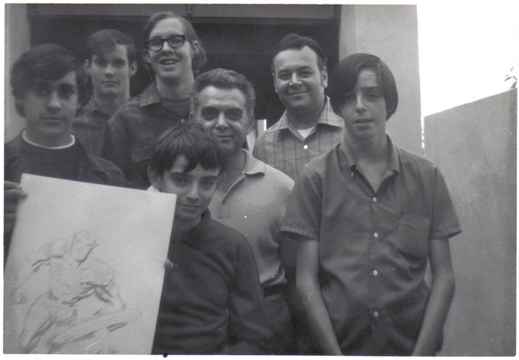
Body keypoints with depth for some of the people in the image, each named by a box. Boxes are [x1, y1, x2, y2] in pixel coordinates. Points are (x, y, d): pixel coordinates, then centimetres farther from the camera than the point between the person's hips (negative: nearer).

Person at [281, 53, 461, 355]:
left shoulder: (427, 177, 0)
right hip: (340, 346, -1)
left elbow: (444, 276, 0)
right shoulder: (316, 179, -4)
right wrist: (335, 354, -12)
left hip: (412, 346, 1)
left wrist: (422, 353, -9)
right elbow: (306, 280, -6)